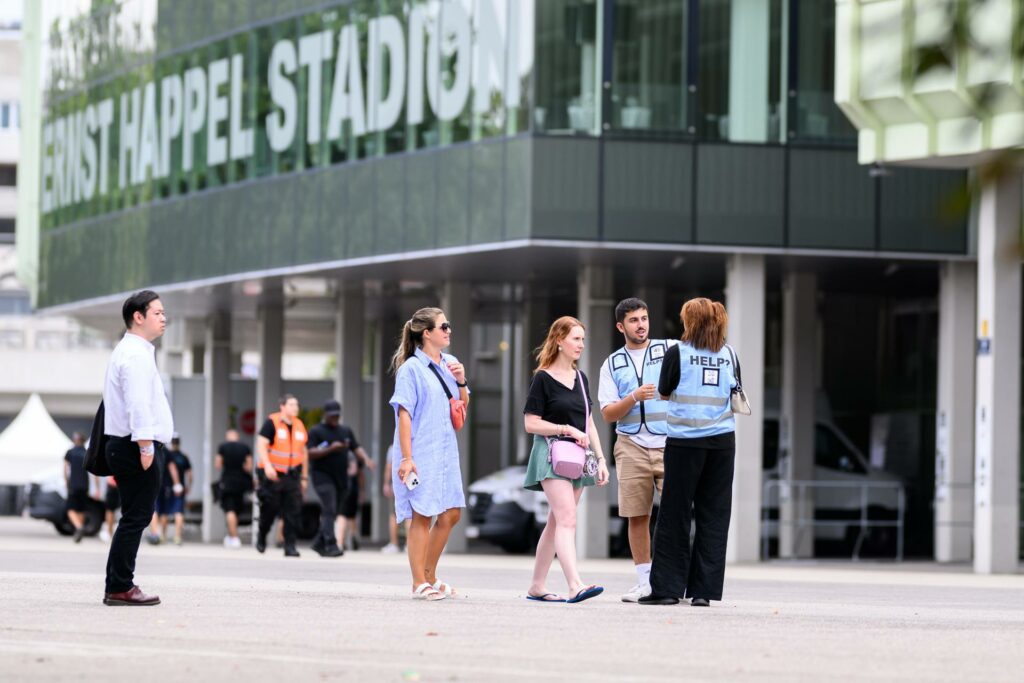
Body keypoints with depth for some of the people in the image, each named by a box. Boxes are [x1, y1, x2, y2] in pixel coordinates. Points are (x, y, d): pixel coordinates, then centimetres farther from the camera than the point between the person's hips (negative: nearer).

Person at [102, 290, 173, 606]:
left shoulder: (131, 351, 21)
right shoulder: (136, 355, -13)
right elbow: (138, 405, -21)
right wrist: (145, 447, -24)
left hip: (126, 447, 11)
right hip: (137, 448, -11)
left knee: (135, 519, 12)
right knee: (135, 519, -10)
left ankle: (120, 586, 13)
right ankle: (119, 588, -11)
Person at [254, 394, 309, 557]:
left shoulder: (299, 426, 12)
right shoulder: (272, 423, -6)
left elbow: (303, 452, 20)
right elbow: (261, 444, -12)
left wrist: (304, 477, 19)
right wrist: (267, 465, -26)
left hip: (292, 475, 4)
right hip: (273, 475, -4)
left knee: (293, 512, -4)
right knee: (270, 509, 4)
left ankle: (290, 547, -2)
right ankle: (261, 537, 30)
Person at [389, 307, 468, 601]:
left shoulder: (449, 364, 10)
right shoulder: (411, 369, -10)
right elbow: (404, 414, -13)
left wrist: (461, 381, 1)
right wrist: (406, 458, -18)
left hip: (445, 452, 7)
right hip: (420, 454, -7)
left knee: (451, 514, 8)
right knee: (421, 516, -3)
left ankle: (429, 577, 21)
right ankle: (419, 584, 2)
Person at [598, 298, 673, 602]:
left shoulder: (670, 350, 7)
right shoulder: (612, 365, 12)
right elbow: (608, 414, 5)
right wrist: (634, 398, -12)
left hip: (670, 444, -2)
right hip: (632, 446, 2)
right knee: (637, 516, 2)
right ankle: (645, 581, 9)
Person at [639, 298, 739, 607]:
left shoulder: (677, 354, -4)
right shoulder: (728, 355, 6)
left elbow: (664, 393, 7)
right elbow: (735, 397, 12)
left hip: (685, 440, -3)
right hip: (722, 440, 3)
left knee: (674, 516, 3)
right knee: (713, 516, 4)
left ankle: (667, 586, 2)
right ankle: (703, 590, 2)